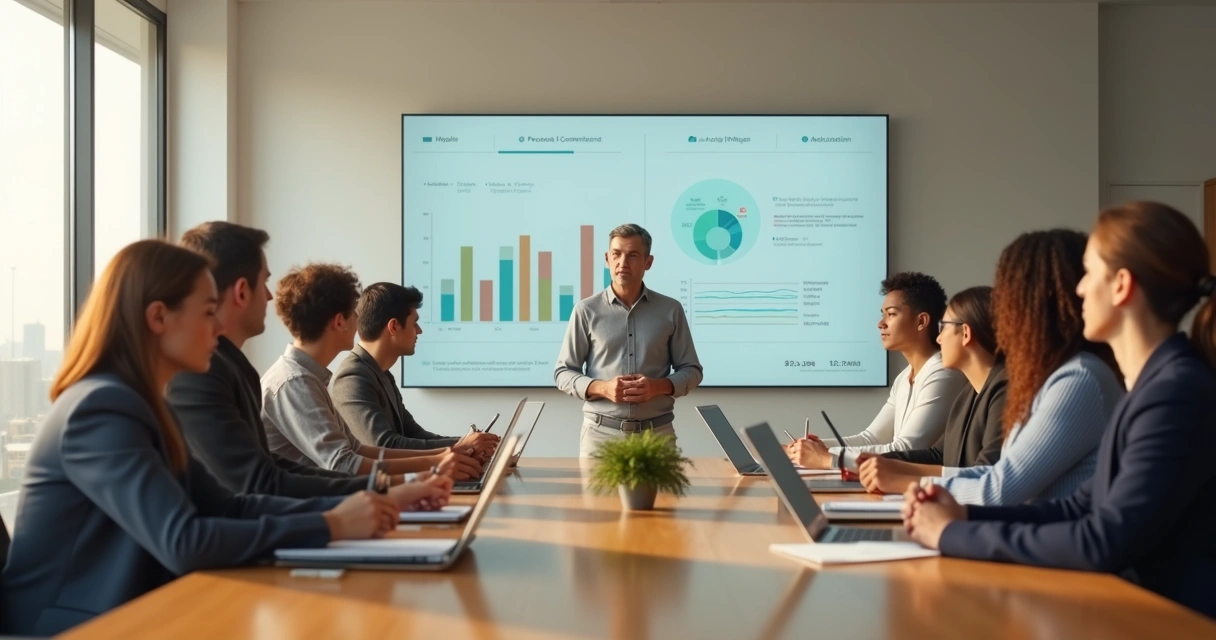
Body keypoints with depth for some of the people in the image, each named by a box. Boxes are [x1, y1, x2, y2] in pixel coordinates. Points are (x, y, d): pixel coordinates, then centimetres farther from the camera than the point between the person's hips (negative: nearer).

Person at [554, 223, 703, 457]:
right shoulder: (586, 310, 2)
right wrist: (602, 388, -14)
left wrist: (658, 386, -11)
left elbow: (691, 370, 8)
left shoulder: (671, 310, 4)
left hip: (657, 432, 1)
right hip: (601, 433, -1)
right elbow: (563, 373, 4)